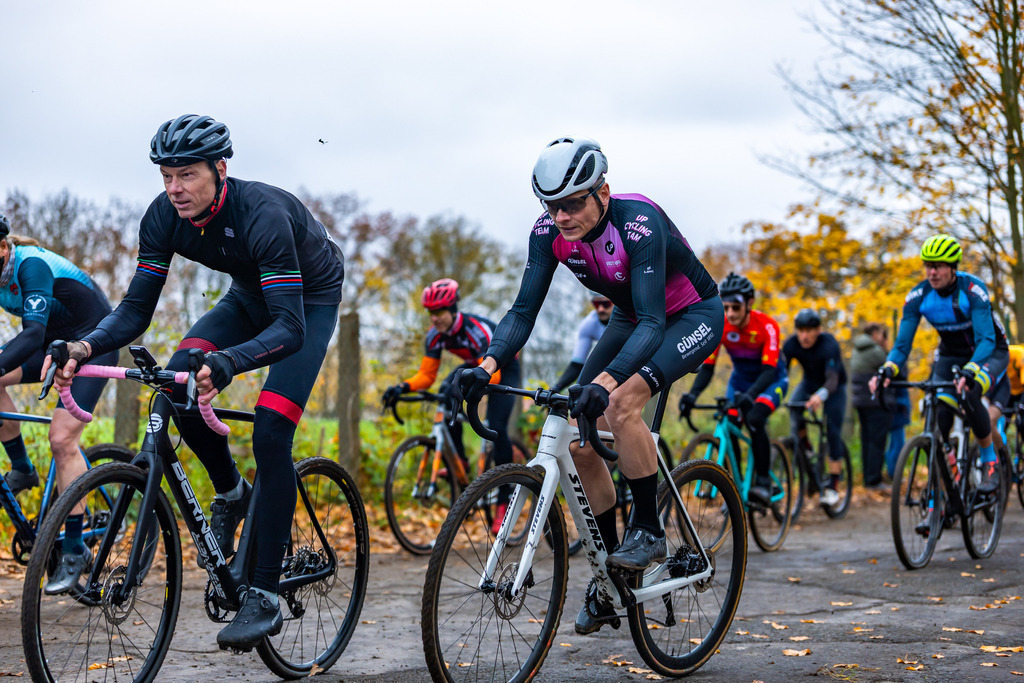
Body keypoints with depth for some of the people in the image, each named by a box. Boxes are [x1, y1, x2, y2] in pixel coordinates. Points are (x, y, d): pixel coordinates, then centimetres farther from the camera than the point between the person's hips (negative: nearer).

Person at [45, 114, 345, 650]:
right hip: (250, 295, 6)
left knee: (270, 434, -21)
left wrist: (227, 363, -59)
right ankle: (230, 493, 6)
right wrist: (85, 347, -36)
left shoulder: (262, 215, -37)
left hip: (310, 301, -6)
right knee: (178, 380, -21)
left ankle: (265, 598, -15)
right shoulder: (164, 217, -19)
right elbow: (137, 308, -16)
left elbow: (289, 328, -42)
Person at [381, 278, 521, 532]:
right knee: (445, 395, -19)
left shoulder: (476, 329, -36)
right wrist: (403, 387, -33)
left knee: (497, 428, -21)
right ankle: (459, 461, -4)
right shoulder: (436, 334, -17)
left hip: (504, 369, -7)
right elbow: (426, 375, -14)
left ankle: (504, 501, -13)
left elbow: (491, 376, -44)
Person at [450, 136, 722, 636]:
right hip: (630, 318, 7)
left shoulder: (639, 223, -35)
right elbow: (524, 310, -20)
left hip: (692, 316, -6)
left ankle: (649, 530, -13)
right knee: (578, 437, -7)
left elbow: (653, 321, -42)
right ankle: (608, 573, 6)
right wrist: (487, 366, -39)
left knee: (618, 403, -32)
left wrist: (604, 381, -58)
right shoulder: (549, 232, -18)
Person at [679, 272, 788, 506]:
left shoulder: (766, 326, -28)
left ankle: (764, 483, -21)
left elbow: (769, 370, -33)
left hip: (771, 380, -4)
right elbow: (707, 366, -17)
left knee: (755, 420, -30)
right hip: (740, 379, 4)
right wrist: (692, 394, -35)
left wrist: (750, 395, -51)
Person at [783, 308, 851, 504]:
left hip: (834, 387, -3)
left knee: (833, 432, -13)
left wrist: (820, 395, -67)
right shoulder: (791, 345, -23)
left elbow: (832, 380, -45)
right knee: (794, 408, -30)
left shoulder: (829, 345, -34)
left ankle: (832, 486, -6)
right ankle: (805, 452, -10)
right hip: (809, 383, 3)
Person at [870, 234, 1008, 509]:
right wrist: (886, 370, -35)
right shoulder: (919, 296, -16)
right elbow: (902, 344, -14)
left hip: (989, 353, -4)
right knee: (938, 422, -14)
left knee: (969, 394, -35)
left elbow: (986, 339, -33)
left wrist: (969, 372, -51)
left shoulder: (972, 290, -27)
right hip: (950, 356, 4)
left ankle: (990, 462, -11)